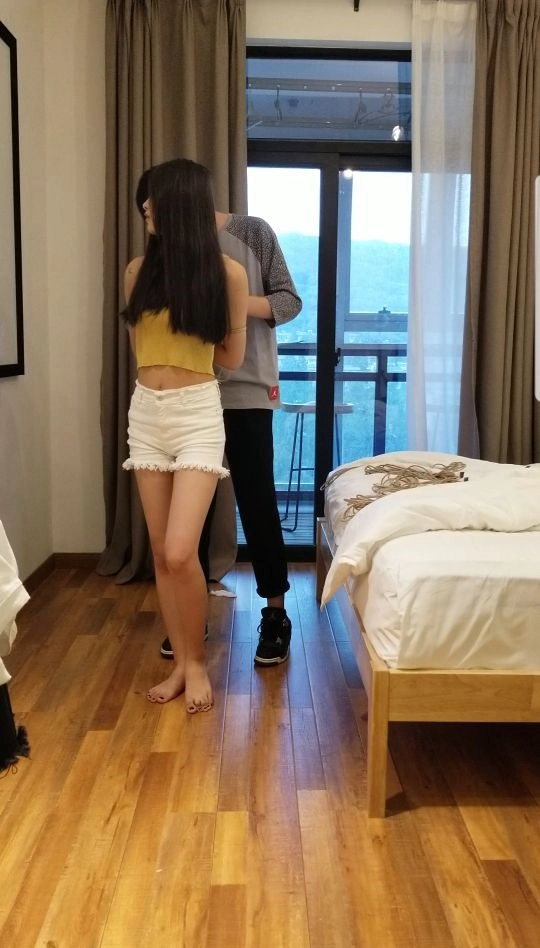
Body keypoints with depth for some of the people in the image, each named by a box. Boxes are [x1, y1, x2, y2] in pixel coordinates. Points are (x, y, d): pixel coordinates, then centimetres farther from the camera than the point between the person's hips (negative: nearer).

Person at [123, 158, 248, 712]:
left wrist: (170, 339, 7)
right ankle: (180, 662, 21)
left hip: (197, 414, -4)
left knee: (180, 553, -12)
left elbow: (231, 358, -1)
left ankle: (197, 663, 10)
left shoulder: (227, 273, -6)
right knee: (161, 552, 7)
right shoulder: (139, 270, 6)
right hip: (145, 413, 5)